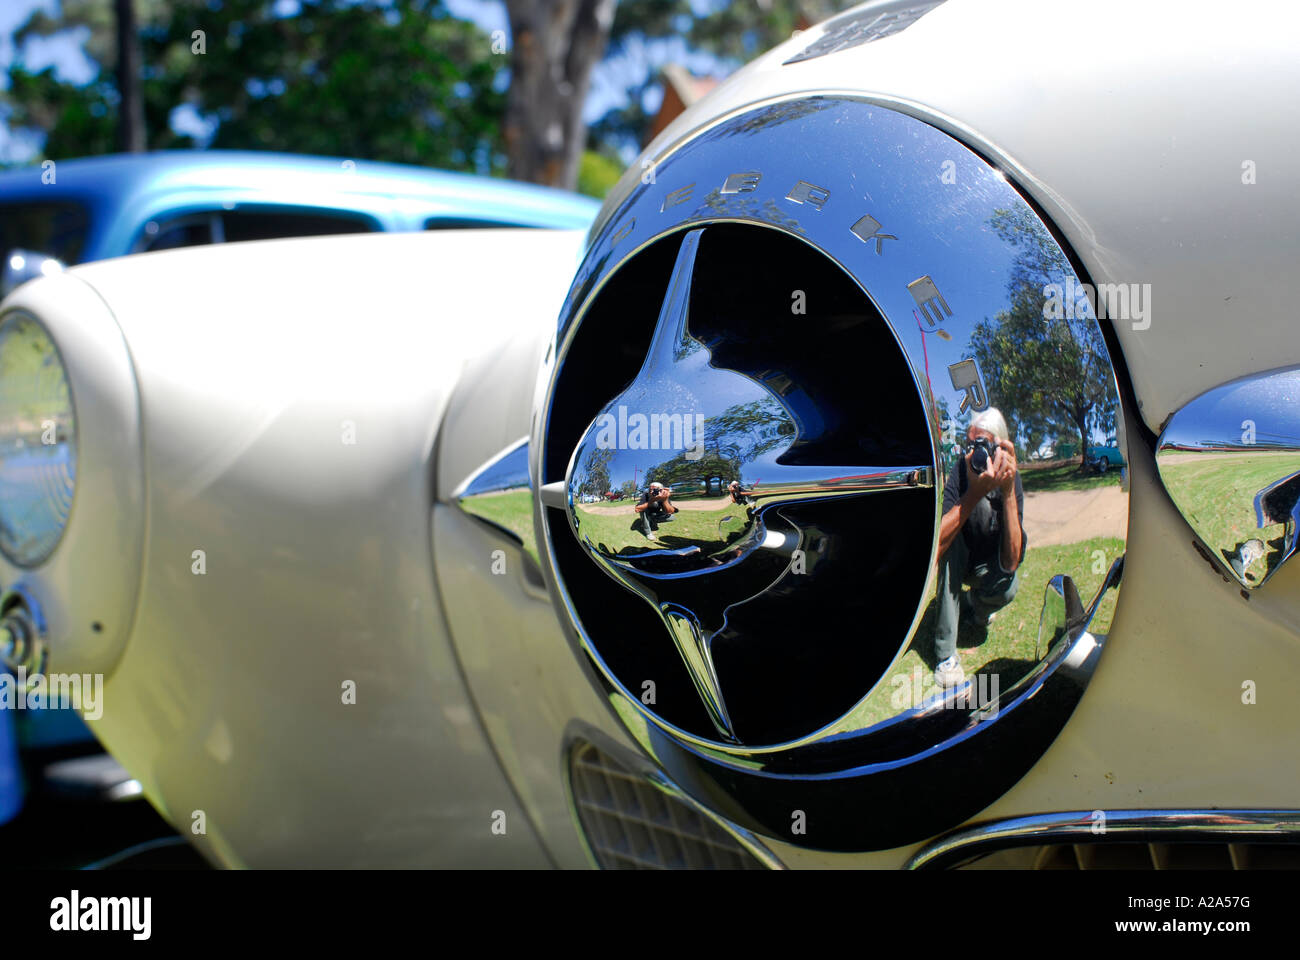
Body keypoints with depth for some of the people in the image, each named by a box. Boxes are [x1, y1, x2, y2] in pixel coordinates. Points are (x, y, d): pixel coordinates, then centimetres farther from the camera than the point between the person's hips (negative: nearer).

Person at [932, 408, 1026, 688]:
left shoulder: (1011, 479, -21)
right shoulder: (959, 472, -23)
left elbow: (1011, 562, -31)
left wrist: (1008, 492, -38)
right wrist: (974, 493, -43)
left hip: (987, 568, 0)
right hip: (957, 565, 0)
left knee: (1008, 585, -33)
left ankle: (976, 603, 10)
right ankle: (945, 652, -30)